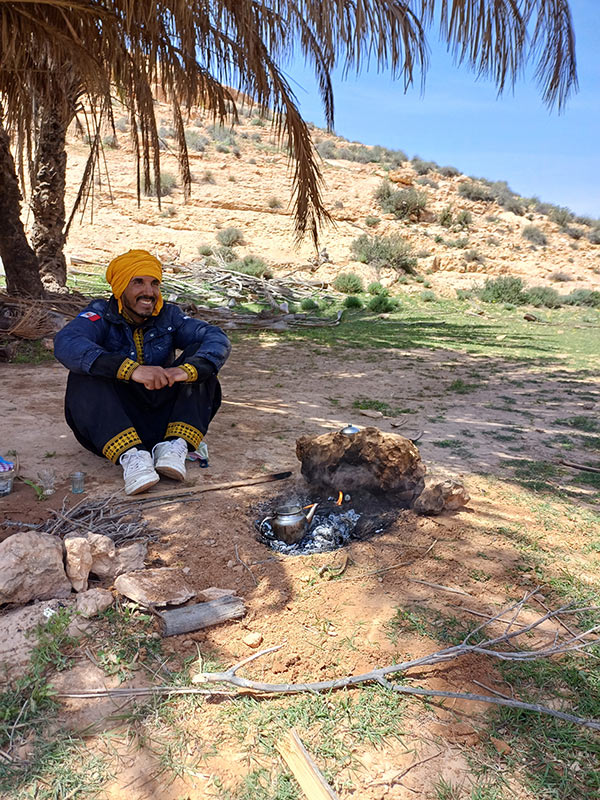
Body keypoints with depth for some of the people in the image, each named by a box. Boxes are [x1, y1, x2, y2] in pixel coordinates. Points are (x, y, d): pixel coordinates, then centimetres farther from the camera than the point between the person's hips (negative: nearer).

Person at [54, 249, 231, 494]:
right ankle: (129, 455, -37)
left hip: (162, 421, 2)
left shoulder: (169, 316, 1)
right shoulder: (101, 315, -6)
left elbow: (217, 338, -14)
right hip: (110, 424, -2)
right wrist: (132, 369, -42)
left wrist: (187, 369, -36)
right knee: (83, 375, -25)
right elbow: (65, 344, -28)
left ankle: (175, 445, -27)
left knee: (199, 354, -12)